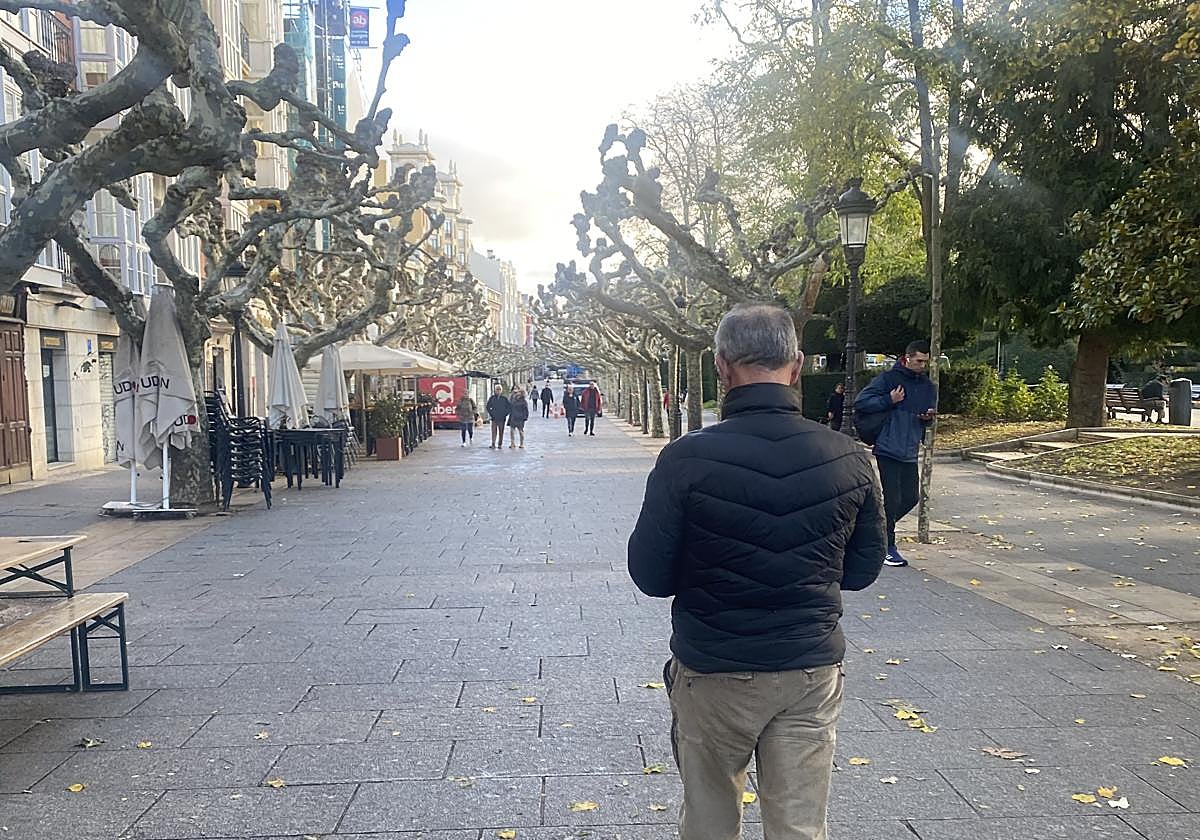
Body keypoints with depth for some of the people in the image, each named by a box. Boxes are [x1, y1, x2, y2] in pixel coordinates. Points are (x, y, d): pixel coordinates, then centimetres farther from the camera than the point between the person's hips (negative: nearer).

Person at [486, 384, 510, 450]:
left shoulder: (504, 399, 2)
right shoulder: (492, 398, 4)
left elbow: (509, 406, 7)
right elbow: (488, 407, 12)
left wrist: (505, 414, 0)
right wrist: (490, 413, 3)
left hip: (502, 418, 0)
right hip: (494, 417, 0)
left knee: (501, 431, 5)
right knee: (494, 431, -7)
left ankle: (500, 444, 13)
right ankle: (493, 444, -10)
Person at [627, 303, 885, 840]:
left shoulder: (687, 459, -17)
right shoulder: (849, 459, -7)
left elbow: (650, 576, -9)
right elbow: (861, 570, 5)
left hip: (714, 673, -2)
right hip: (813, 670, 2)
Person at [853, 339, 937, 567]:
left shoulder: (928, 387, 13)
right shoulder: (888, 379, -6)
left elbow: (927, 419, 22)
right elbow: (860, 403, -9)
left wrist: (929, 416, -1)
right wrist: (889, 400, -16)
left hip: (910, 453, 7)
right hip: (888, 450, -6)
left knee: (911, 497, 9)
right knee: (892, 499, -5)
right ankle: (888, 546, 6)